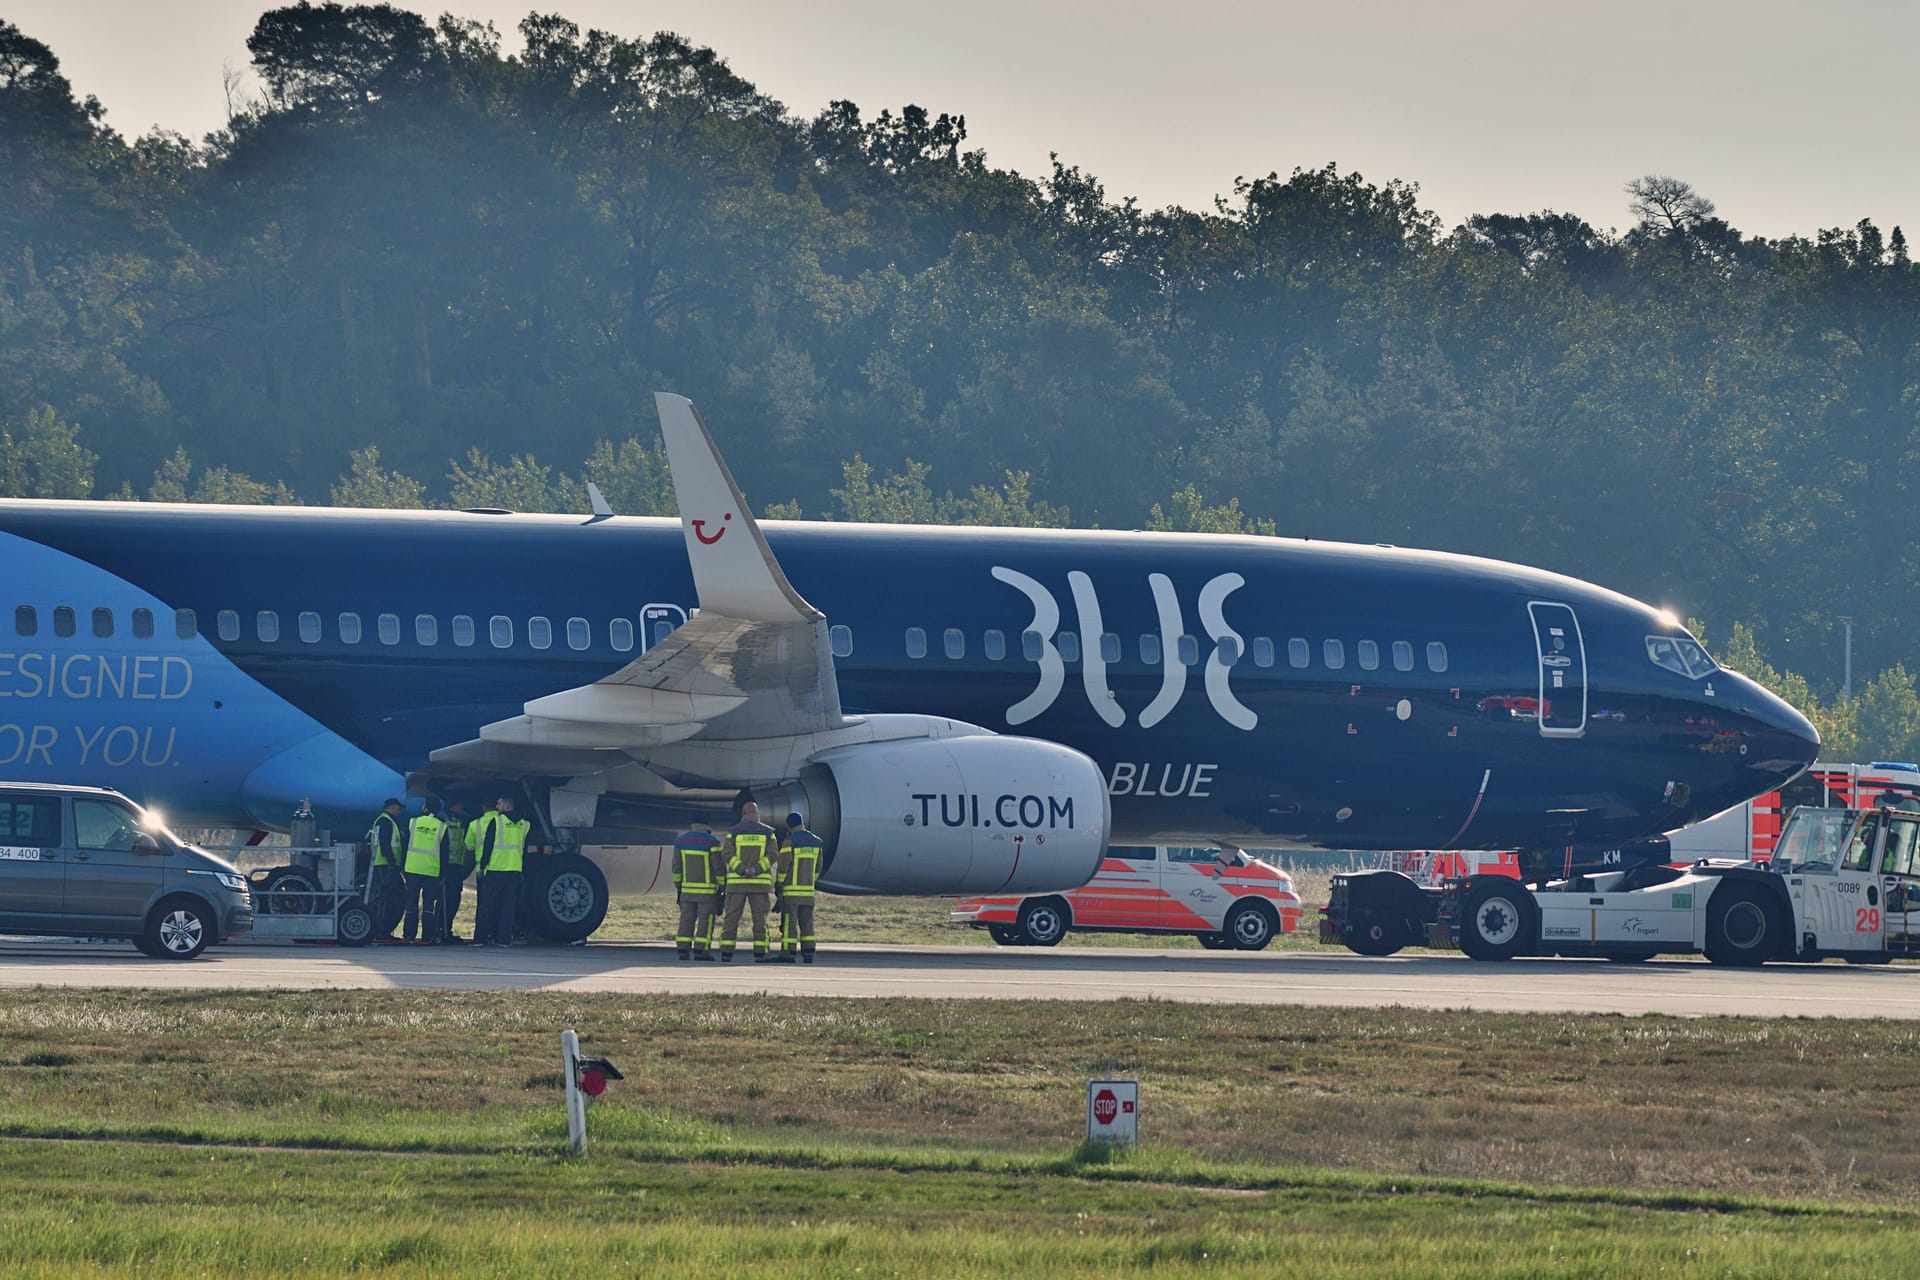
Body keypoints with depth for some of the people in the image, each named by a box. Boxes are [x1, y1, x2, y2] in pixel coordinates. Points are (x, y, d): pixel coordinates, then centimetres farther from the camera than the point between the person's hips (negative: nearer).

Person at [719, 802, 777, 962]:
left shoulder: (734, 832, 3)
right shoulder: (767, 832, 5)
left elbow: (729, 854, -9)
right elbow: (771, 855, -6)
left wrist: (742, 870, -18)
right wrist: (756, 870, -15)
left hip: (737, 881, 0)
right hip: (760, 882, 0)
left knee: (732, 918, 2)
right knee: (759, 919, 3)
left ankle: (726, 954, -4)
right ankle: (759, 954, -5)